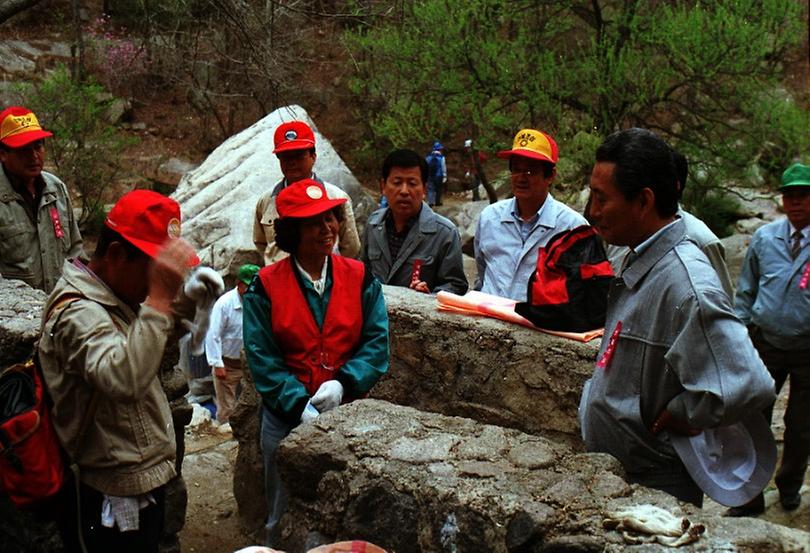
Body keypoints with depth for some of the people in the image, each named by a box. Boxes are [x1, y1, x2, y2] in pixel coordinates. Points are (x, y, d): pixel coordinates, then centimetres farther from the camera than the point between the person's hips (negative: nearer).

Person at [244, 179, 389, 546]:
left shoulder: (360, 278, -1)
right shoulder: (265, 286, -6)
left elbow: (377, 343, -5)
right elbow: (262, 359, -9)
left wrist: (342, 384, -20)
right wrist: (301, 405, -19)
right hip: (286, 419, -1)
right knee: (285, 516, 13)